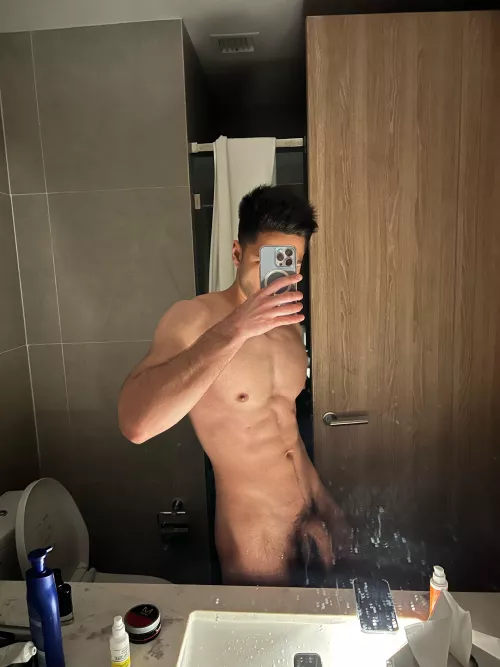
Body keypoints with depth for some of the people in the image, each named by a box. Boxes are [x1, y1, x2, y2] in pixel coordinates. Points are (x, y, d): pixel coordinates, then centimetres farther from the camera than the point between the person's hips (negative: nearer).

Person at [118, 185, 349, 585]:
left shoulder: (289, 323, 2)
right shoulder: (193, 318, -19)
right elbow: (136, 424, -35)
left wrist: (323, 507, 15)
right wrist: (233, 331, -39)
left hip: (307, 523, 6)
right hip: (256, 541, -6)